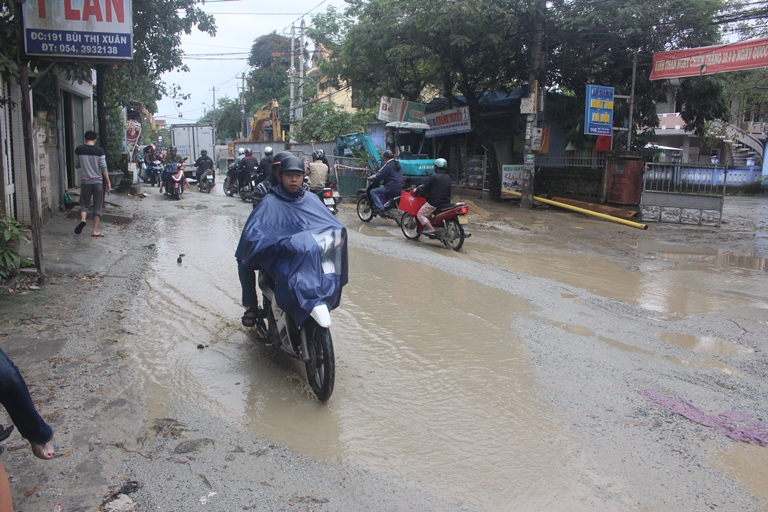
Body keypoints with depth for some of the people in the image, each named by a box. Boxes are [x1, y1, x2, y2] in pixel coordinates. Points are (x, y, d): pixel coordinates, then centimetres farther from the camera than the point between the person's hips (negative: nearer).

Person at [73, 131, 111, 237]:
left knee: (84, 203, 15)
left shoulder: (79, 150, -1)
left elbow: (77, 165, 9)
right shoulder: (99, 151, -7)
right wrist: (108, 182, -2)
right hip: (98, 181, -1)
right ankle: (95, 230, 4)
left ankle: (83, 219, -15)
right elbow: (104, 168, -8)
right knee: (97, 206, 6)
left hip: (85, 181, 1)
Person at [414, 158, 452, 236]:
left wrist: (417, 190, 10)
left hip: (434, 202, -8)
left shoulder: (434, 177, -13)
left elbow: (425, 188, -11)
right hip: (446, 203, 8)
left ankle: (431, 229, -15)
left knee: (420, 214, 0)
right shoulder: (448, 178, 11)